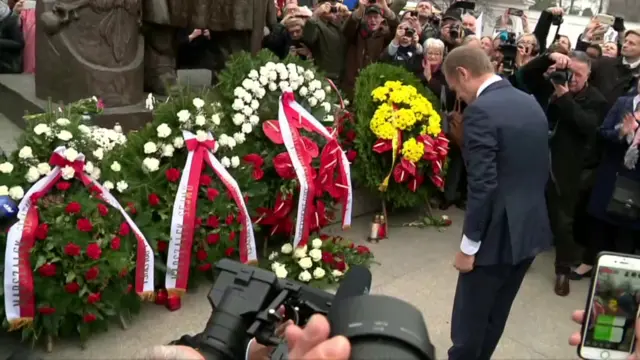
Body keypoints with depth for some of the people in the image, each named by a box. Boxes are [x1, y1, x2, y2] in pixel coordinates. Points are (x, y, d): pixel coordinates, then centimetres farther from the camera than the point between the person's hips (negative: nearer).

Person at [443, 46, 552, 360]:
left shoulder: (481, 111, -18)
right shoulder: (531, 103, 8)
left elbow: (482, 187, -22)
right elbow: (542, 171, 14)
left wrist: (468, 245, -13)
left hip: (498, 235, -9)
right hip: (530, 229, 9)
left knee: (469, 322, 9)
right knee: (494, 317, 22)